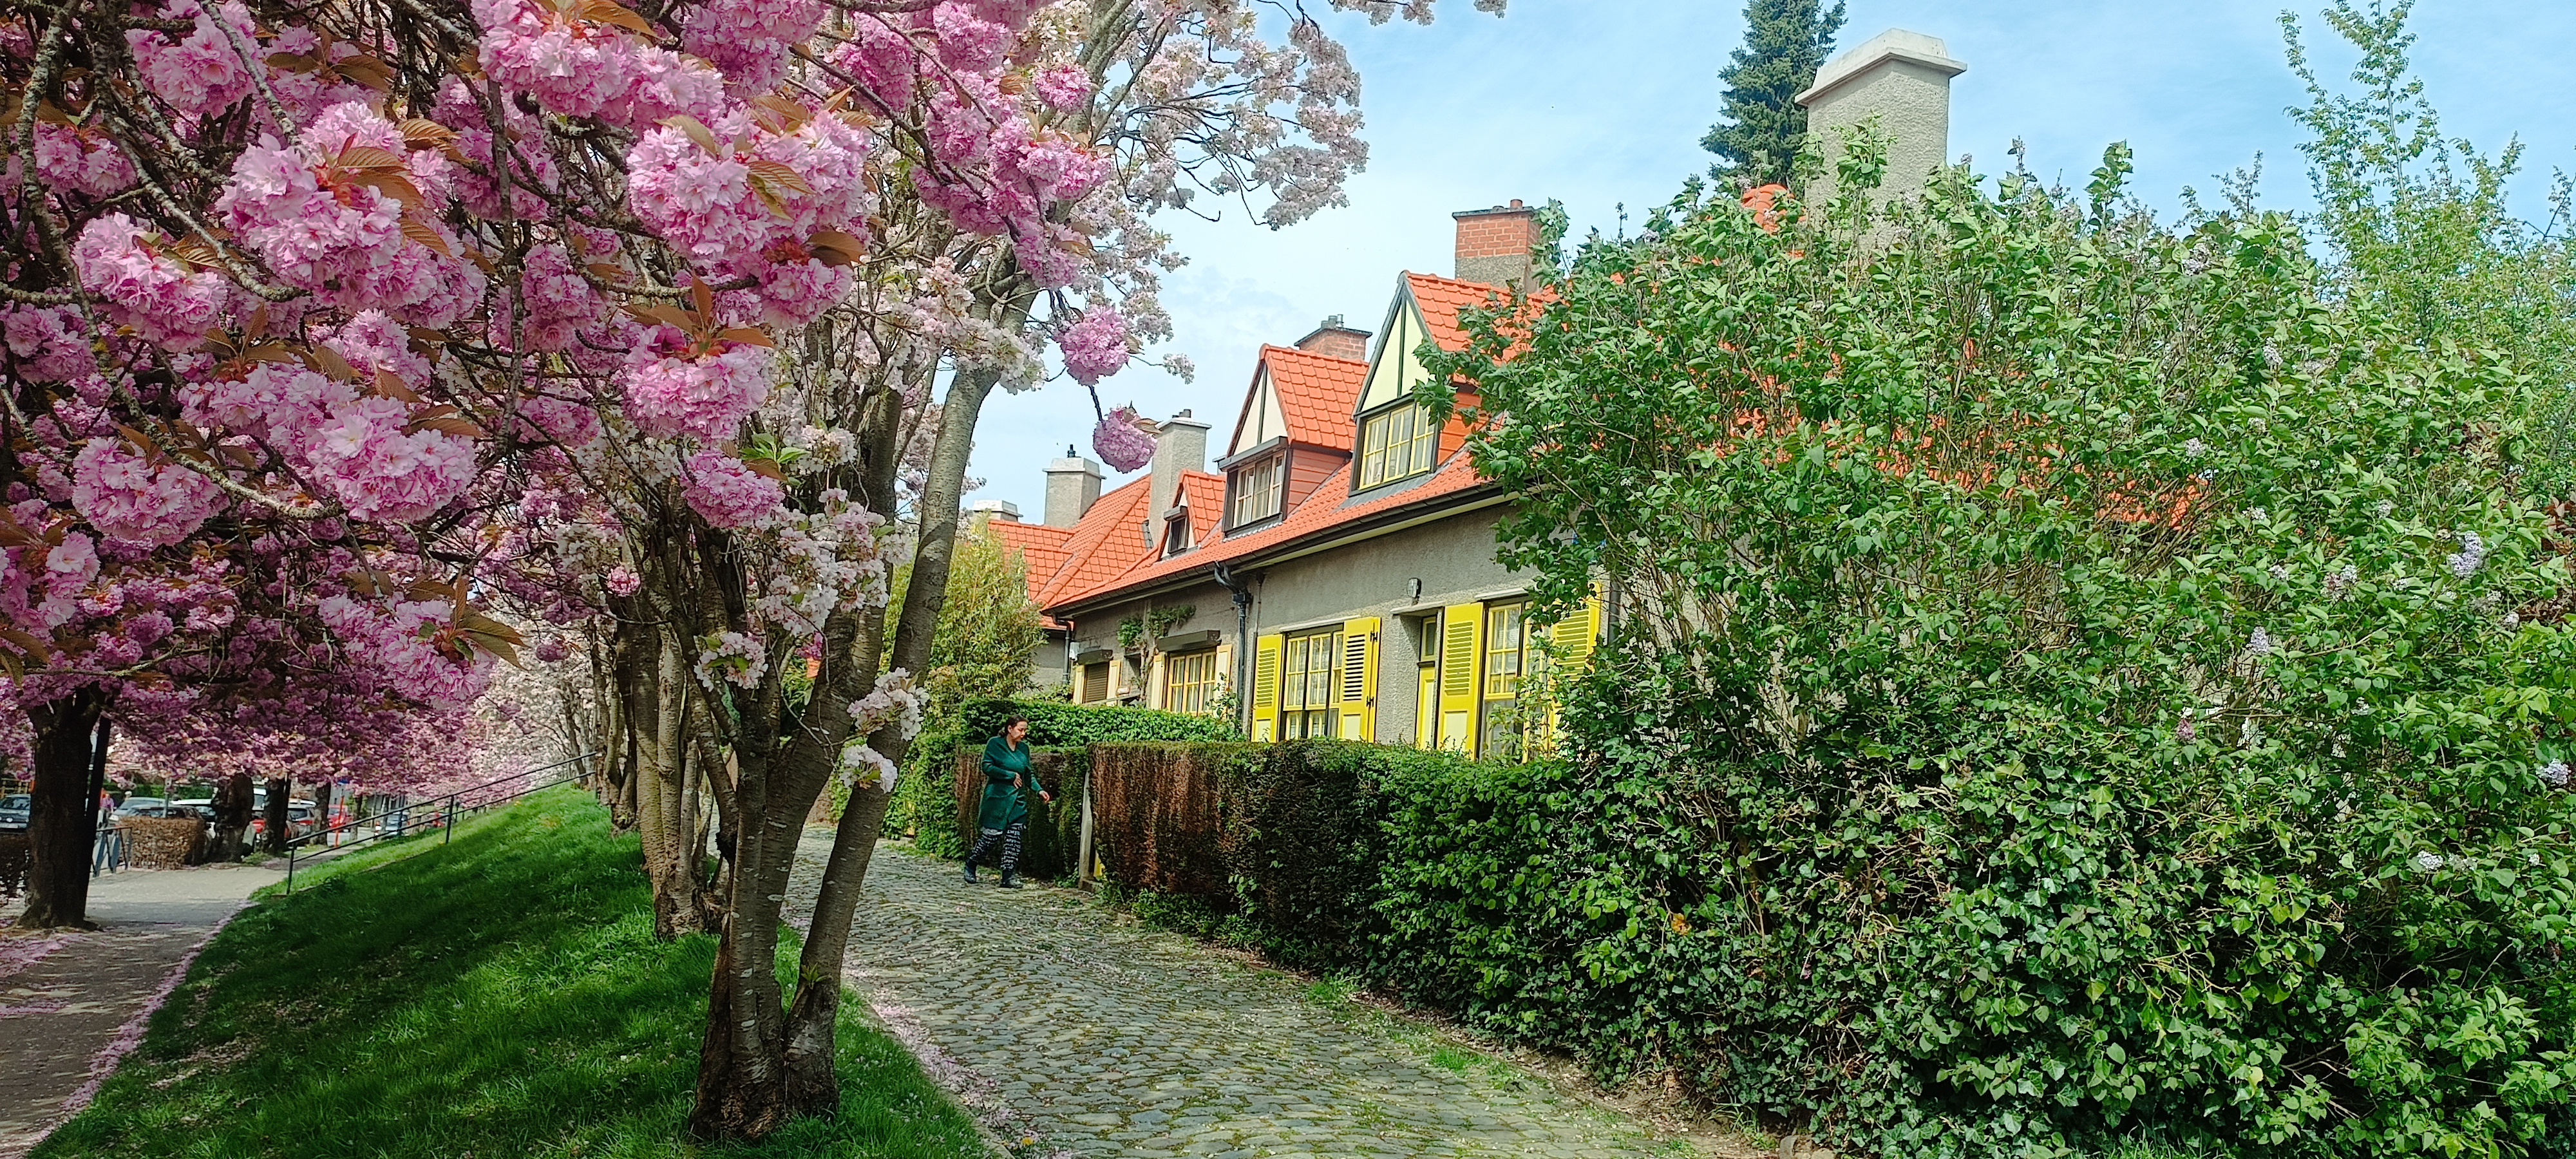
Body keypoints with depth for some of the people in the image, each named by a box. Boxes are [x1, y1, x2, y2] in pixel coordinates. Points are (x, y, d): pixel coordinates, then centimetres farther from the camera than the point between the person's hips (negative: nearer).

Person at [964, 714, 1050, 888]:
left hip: (1018, 800, 5)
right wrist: (1011, 776, -12)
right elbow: (987, 767, -12)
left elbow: (1029, 774, 18)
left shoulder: (1024, 748, 12)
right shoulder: (995, 744, -3)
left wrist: (1039, 790, 2)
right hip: (997, 798, -5)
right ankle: (971, 864, 20)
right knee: (991, 835, -3)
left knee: (1013, 839, -1)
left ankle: (1008, 877, 2)